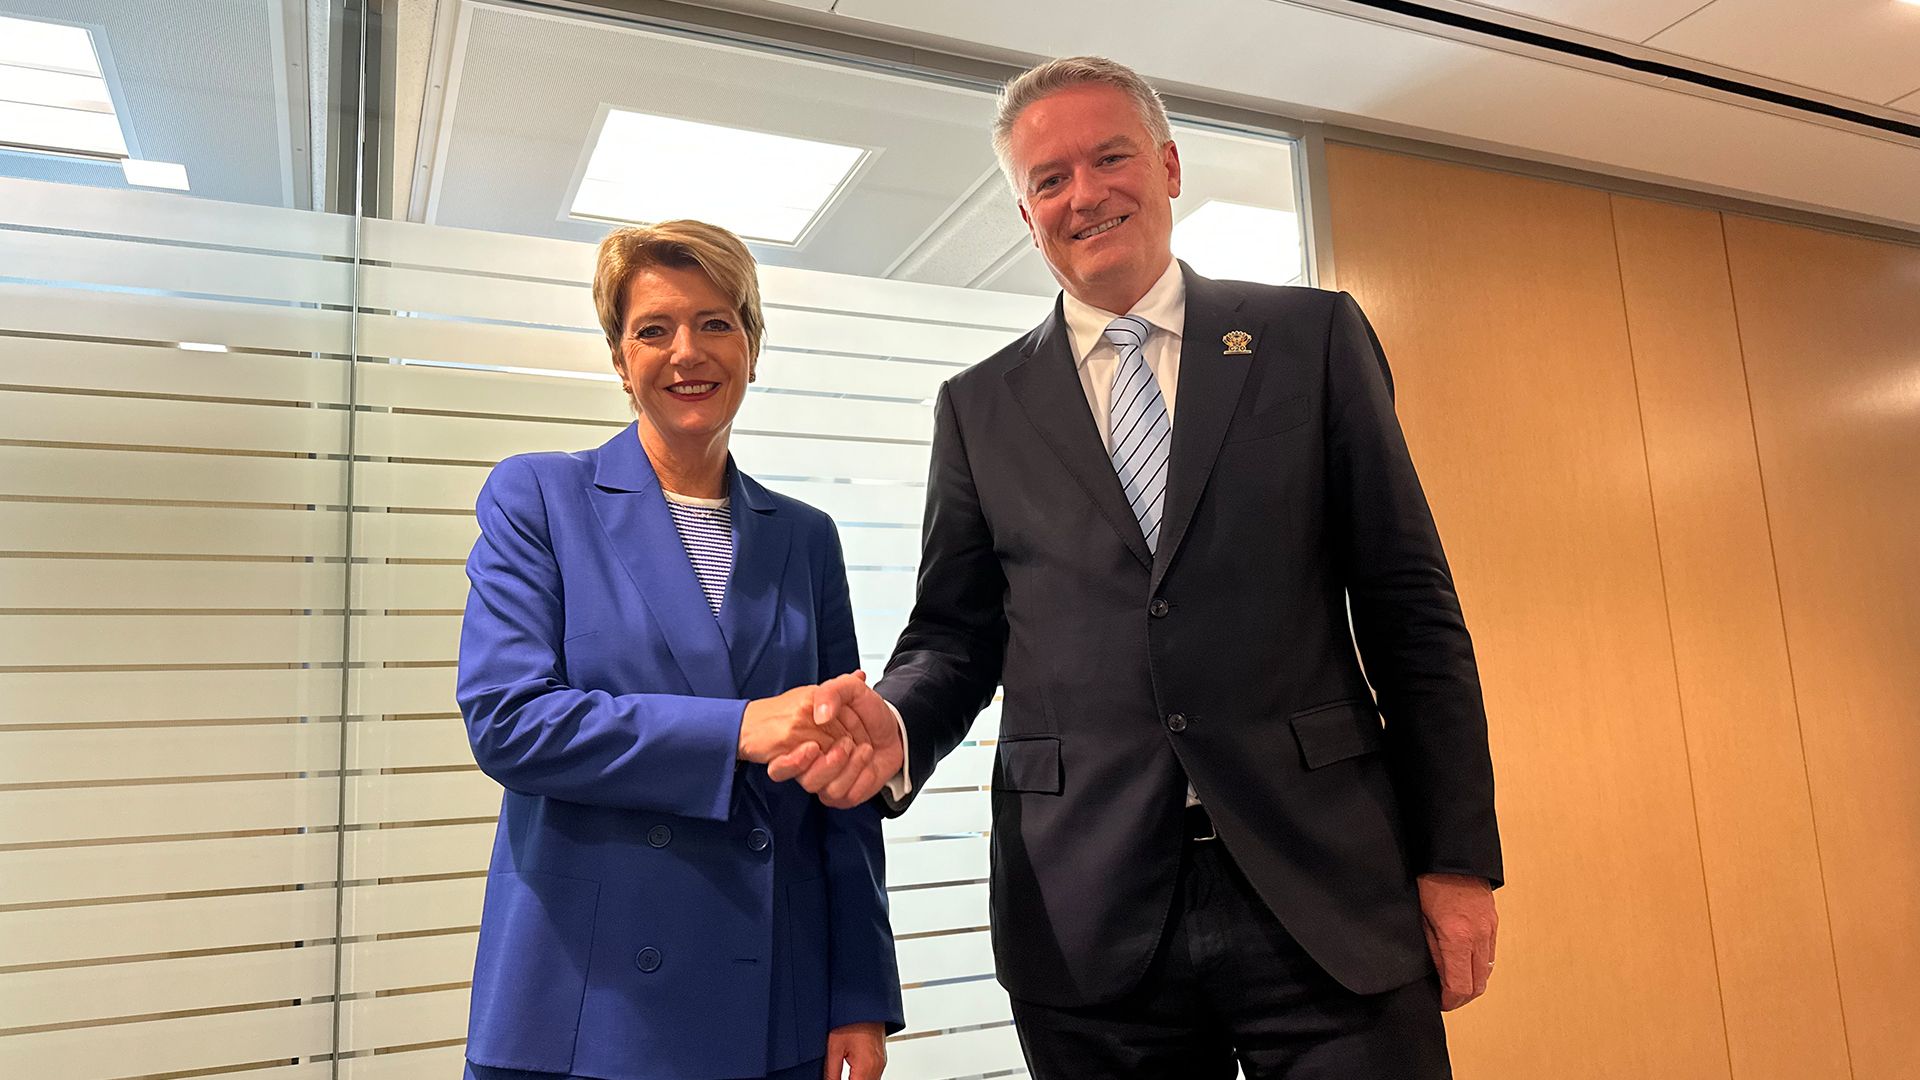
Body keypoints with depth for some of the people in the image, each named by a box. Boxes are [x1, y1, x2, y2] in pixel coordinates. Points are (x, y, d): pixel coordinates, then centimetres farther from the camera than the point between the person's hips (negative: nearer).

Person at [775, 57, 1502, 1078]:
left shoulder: (1312, 337, 6)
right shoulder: (979, 407, 9)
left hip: (1327, 895, 0)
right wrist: (894, 726, -13)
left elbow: (1409, 605, 3)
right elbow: (955, 630, 9)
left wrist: (1457, 858, -1)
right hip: (1090, 926, 1)